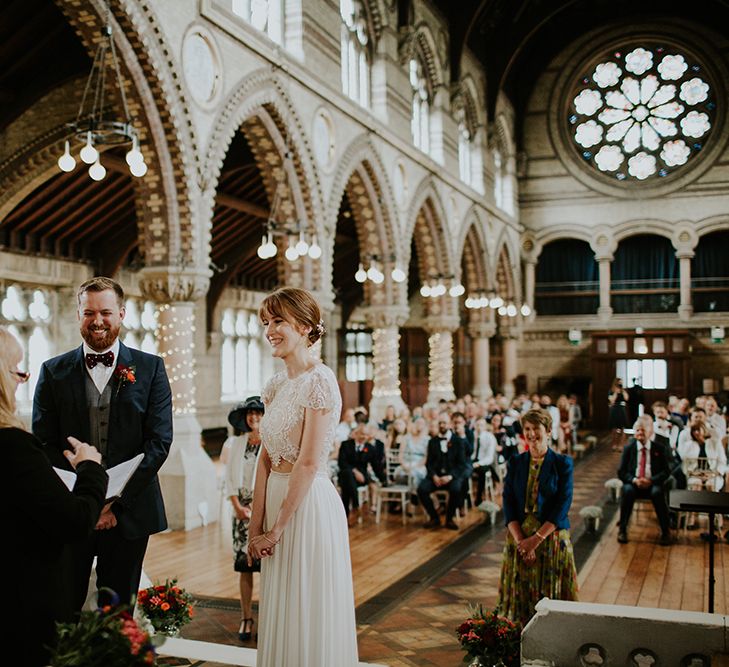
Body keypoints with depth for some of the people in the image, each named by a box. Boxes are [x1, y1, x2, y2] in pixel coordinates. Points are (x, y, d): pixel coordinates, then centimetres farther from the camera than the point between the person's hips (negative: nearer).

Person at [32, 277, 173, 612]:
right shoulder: (53, 371, 5)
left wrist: (115, 499, -12)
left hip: (128, 512, 0)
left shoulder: (150, 368, 2)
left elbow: (160, 440, -4)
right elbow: (43, 443, 0)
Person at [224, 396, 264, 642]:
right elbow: (230, 477, 7)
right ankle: (246, 619, 13)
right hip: (242, 509, 3)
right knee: (244, 566, 5)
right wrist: (238, 506, -4)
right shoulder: (238, 442, 8)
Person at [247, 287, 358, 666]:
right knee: (278, 615, 17)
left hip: (309, 504, -8)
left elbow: (308, 463, -18)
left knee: (309, 619, 4)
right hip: (276, 499, 8)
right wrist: (256, 525, 2)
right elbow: (265, 459, 7)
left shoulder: (319, 381, -15)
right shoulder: (275, 386, 10)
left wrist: (278, 527, -14)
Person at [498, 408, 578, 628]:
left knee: (551, 594, 1)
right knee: (520, 593, 4)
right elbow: (508, 502, 1)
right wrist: (520, 540, -12)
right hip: (519, 538, 2)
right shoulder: (515, 463, 6)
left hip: (552, 538, -2)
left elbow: (563, 505, -9)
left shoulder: (562, 463, -2)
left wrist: (537, 539, -16)